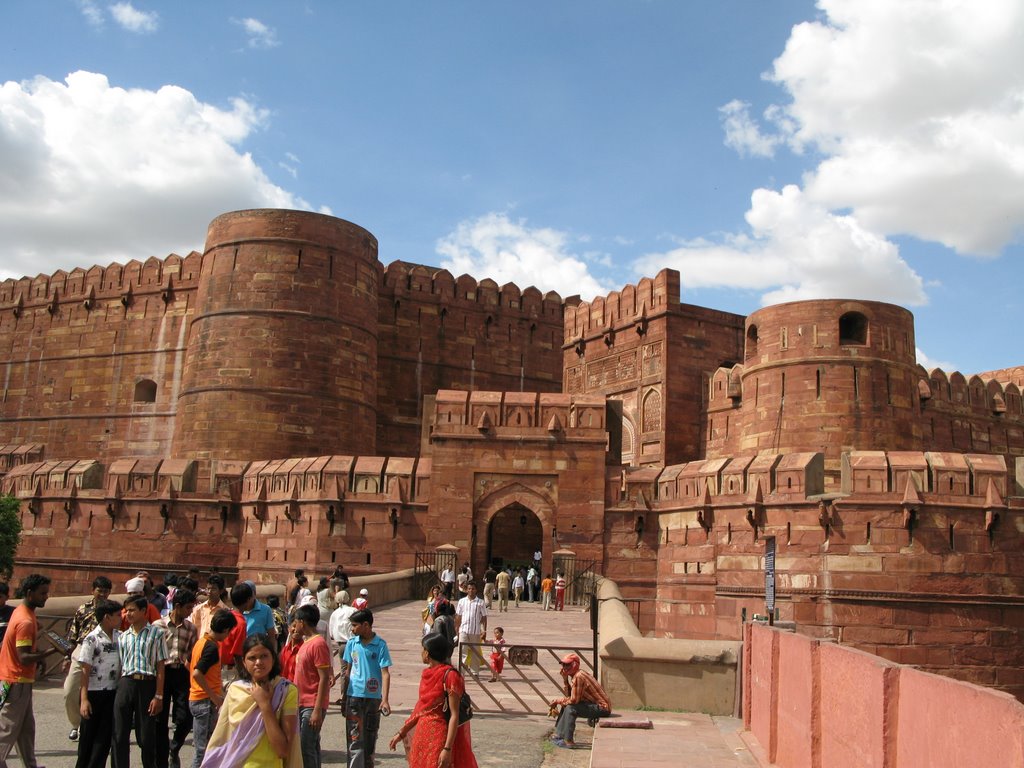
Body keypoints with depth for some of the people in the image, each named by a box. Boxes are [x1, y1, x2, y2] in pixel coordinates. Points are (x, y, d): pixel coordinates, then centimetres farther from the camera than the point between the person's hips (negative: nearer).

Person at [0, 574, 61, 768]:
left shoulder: (22, 611, 8)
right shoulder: (25, 621, -22)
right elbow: (24, 657, -28)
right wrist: (52, 650, -31)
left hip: (21, 681, 10)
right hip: (16, 681, -10)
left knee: (27, 726, 16)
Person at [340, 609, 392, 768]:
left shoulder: (380, 645, -8)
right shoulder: (351, 643, 1)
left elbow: (385, 673, -10)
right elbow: (347, 669, 11)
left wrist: (385, 700, -16)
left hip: (374, 696, -1)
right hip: (354, 695, 1)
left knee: (371, 736, 12)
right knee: (355, 737, -4)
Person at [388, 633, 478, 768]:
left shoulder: (450, 675, -16)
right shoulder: (427, 674, 8)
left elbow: (455, 715, -19)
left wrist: (447, 749, -23)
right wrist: (402, 732, 21)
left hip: (441, 737, -8)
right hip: (423, 735, 8)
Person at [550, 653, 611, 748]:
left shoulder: (578, 677, -21)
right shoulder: (576, 675, 10)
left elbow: (574, 699, -21)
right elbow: (569, 695, 8)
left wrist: (559, 701, -7)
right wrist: (565, 679, -1)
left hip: (602, 708, -10)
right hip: (598, 705, 10)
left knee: (570, 708, -20)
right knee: (566, 705, 12)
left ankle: (568, 741, -13)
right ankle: (559, 736, 18)